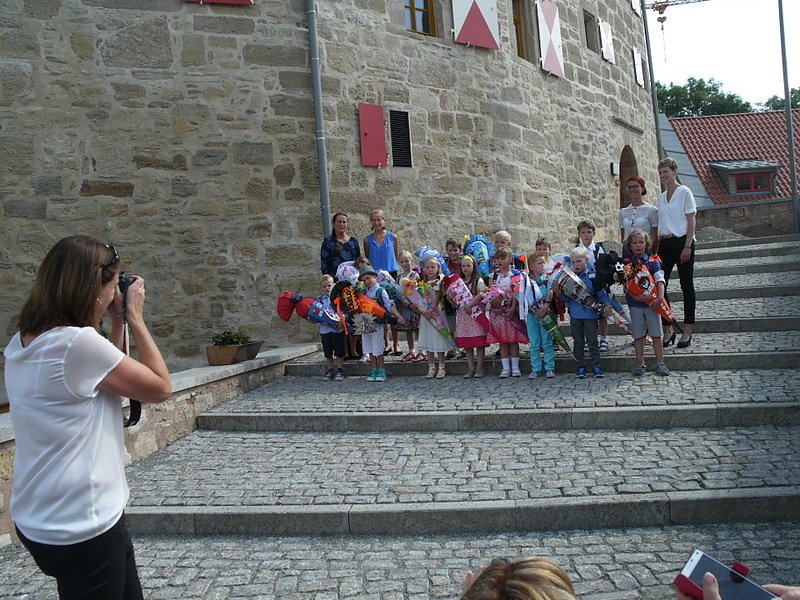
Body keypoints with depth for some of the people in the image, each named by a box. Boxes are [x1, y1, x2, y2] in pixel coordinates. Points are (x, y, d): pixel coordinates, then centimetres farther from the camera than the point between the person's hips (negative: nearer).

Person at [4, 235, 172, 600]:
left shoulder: (22, 343, 4)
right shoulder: (78, 341, -24)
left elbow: (105, 378, 14)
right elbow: (160, 388, -14)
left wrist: (117, 323, 7)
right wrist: (134, 317, -8)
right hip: (81, 525, -9)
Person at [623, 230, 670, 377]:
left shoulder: (653, 261, 3)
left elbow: (659, 280, -5)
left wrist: (660, 296, -21)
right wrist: (635, 297, -20)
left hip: (652, 302, 0)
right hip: (635, 304, 0)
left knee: (656, 334, 2)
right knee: (638, 335, 6)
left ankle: (660, 363, 10)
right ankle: (640, 364, 14)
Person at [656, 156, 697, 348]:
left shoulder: (684, 192, -3)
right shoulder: (661, 197, 15)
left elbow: (691, 221, -7)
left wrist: (687, 246, -15)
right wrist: (656, 246, 9)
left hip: (681, 241, -6)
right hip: (664, 244, 6)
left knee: (687, 286, 1)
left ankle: (687, 331, 7)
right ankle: (667, 330, 9)